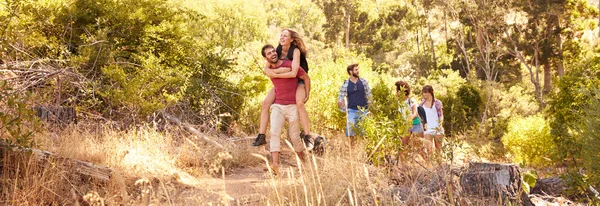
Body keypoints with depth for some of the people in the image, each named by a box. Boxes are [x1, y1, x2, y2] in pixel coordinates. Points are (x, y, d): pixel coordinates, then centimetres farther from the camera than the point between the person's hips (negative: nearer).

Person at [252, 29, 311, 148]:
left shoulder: (295, 51, -21)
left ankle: (307, 136, -28)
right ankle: (261, 136, -5)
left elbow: (293, 73, -32)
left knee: (299, 103, -34)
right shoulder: (277, 51, -6)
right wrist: (278, 70, -32)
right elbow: (266, 70, -14)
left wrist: (275, 74, -26)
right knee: (266, 103, -11)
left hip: (297, 82, -5)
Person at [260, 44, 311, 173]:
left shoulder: (290, 65, -10)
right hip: (277, 106, 3)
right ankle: (275, 164, -29)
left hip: (293, 107, -3)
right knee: (274, 132, -20)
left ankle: (304, 162, 29)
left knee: (295, 137, 5)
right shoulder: (269, 70, 5)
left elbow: (306, 78, 0)